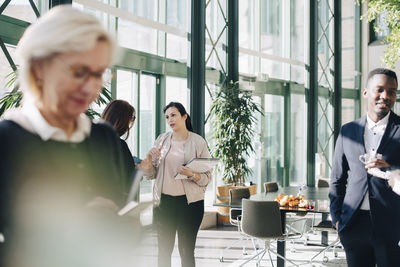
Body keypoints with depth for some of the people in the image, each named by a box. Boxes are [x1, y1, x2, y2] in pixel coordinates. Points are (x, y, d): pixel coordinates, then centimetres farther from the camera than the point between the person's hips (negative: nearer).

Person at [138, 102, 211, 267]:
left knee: (186, 251, 1)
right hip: (163, 201, 3)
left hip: (189, 202, -3)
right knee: (164, 250, 6)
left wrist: (192, 174, -21)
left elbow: (207, 178, -2)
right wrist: (147, 165, -11)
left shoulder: (198, 142, -1)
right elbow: (152, 174, 9)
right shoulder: (162, 139, 8)